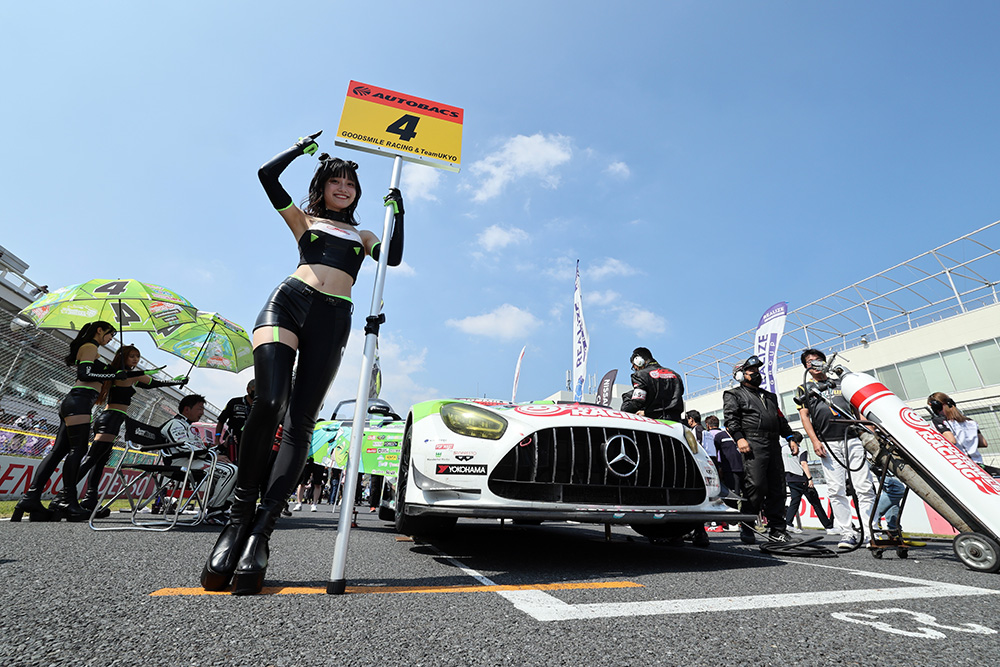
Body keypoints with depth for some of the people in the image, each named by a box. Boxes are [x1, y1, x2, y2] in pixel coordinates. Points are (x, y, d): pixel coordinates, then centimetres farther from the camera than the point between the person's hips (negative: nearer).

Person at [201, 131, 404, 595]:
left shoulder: (362, 235, 29)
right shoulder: (303, 220, 26)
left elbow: (394, 258, 12)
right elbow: (268, 174, 17)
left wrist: (397, 212, 16)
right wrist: (302, 148, 26)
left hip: (334, 319, 1)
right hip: (288, 302, -1)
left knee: (300, 423, -10)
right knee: (268, 402, -22)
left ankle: (261, 531, -10)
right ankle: (239, 516, -8)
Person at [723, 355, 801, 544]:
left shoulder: (770, 397, 30)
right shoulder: (734, 395, 10)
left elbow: (781, 420, 30)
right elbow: (731, 418, -4)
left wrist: (791, 438, 17)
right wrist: (739, 437, -18)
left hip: (773, 445, 7)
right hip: (753, 445, -6)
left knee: (777, 487, 3)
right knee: (755, 485, -13)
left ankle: (776, 528, 12)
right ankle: (746, 528, -5)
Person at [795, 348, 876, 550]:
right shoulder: (804, 389, 14)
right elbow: (804, 416, 6)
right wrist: (814, 440, -6)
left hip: (852, 439, 2)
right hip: (829, 444, -2)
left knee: (865, 487, -4)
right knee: (836, 490, -3)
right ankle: (847, 533, 3)